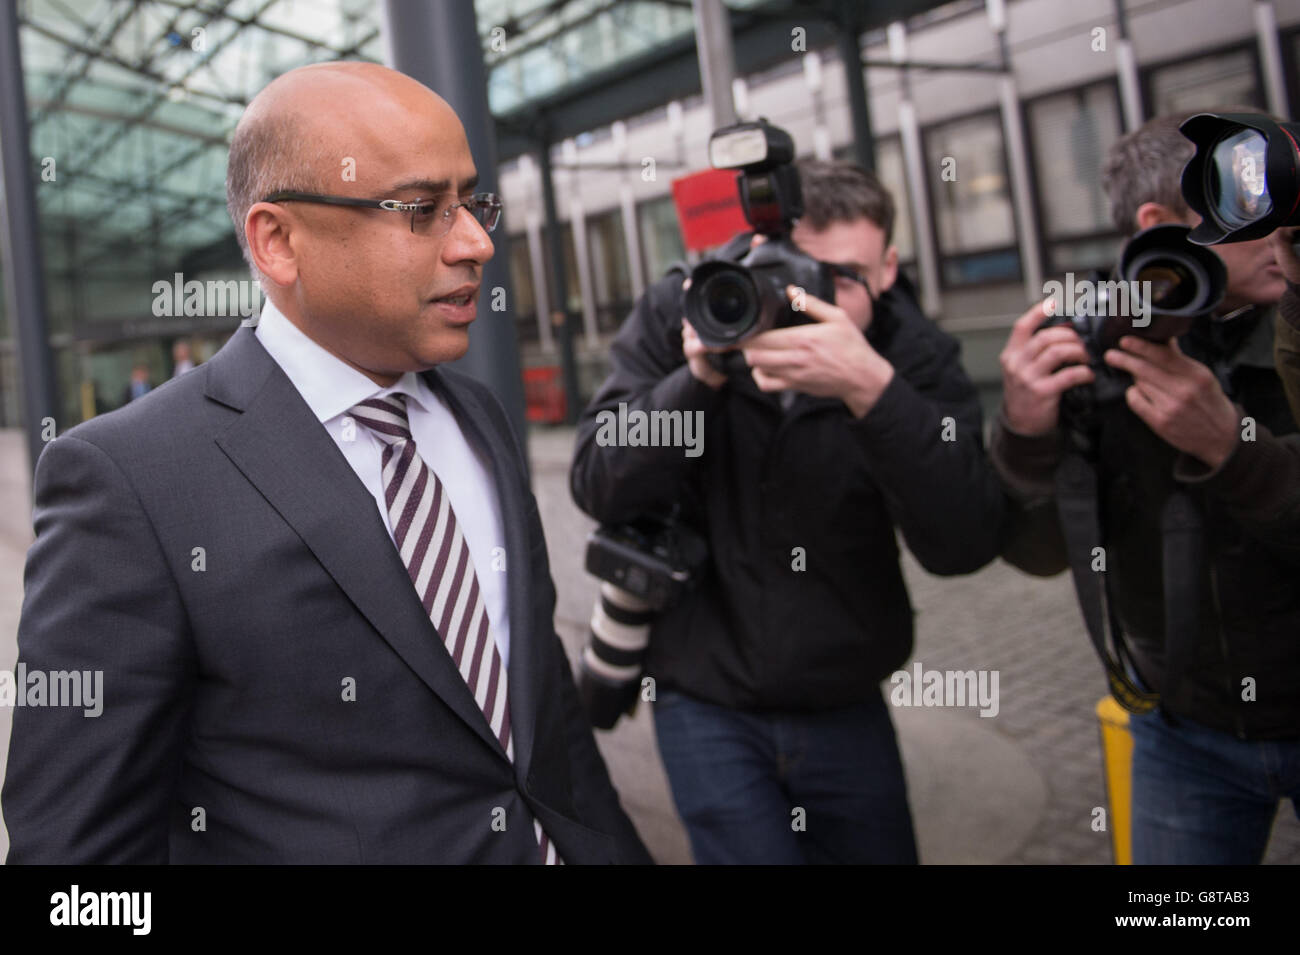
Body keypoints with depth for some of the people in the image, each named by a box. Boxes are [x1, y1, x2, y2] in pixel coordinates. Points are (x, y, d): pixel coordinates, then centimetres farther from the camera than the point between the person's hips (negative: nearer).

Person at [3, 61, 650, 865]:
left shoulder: (479, 416, 0)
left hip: (561, 839, 6)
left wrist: (615, 846, 5)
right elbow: (77, 836, -17)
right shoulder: (130, 481, -21)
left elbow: (544, 676, 6)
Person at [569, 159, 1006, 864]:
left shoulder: (913, 356, -10)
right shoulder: (675, 317, -10)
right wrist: (699, 378, -28)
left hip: (848, 707, 2)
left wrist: (872, 389, -35)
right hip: (709, 705, -1)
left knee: (879, 850, 16)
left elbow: (964, 547, -22)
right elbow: (599, 493, -13)